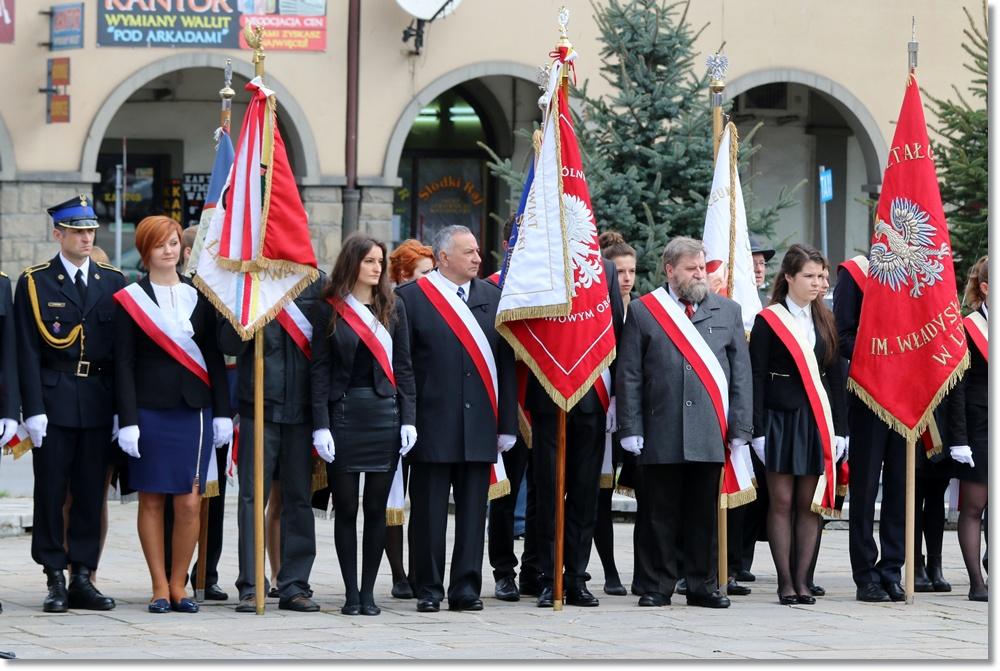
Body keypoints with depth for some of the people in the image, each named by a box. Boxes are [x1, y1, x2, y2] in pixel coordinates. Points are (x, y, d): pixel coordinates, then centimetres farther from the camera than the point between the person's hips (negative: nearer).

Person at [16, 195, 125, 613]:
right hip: (54, 401, -3)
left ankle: (83, 578, 10)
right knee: (51, 492, 0)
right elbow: (28, 353, -2)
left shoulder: (113, 282, 10)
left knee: (92, 492, 5)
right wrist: (33, 409, -10)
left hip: (99, 402, 3)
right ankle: (55, 581, 4)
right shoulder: (35, 283, 1)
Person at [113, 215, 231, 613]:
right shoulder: (130, 299, 2)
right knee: (152, 501, 1)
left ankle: (178, 585, 8)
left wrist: (222, 412, 4)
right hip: (150, 412, -2)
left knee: (190, 503, -2)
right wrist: (128, 421, -8)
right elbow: (124, 364, -1)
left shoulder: (199, 296, 10)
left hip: (195, 410, 2)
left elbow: (215, 357, 11)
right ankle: (160, 588, 8)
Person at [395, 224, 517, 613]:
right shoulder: (411, 297, -1)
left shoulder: (493, 297, 11)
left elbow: (506, 362, 10)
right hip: (432, 424, -3)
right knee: (429, 512, 2)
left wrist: (507, 423, 6)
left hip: (480, 425, 3)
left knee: (473, 511, 6)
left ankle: (466, 588, 12)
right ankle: (428, 590, 9)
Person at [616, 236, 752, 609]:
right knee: (659, 514, 2)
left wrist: (739, 428, 3)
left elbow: (741, 374, 10)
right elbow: (628, 376, 2)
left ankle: (703, 585, 13)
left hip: (710, 434, 2)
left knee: (704, 514, 6)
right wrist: (630, 430, -4)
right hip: (660, 435, -2)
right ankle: (656, 586, 9)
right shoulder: (642, 312, 5)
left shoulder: (728, 311, 12)